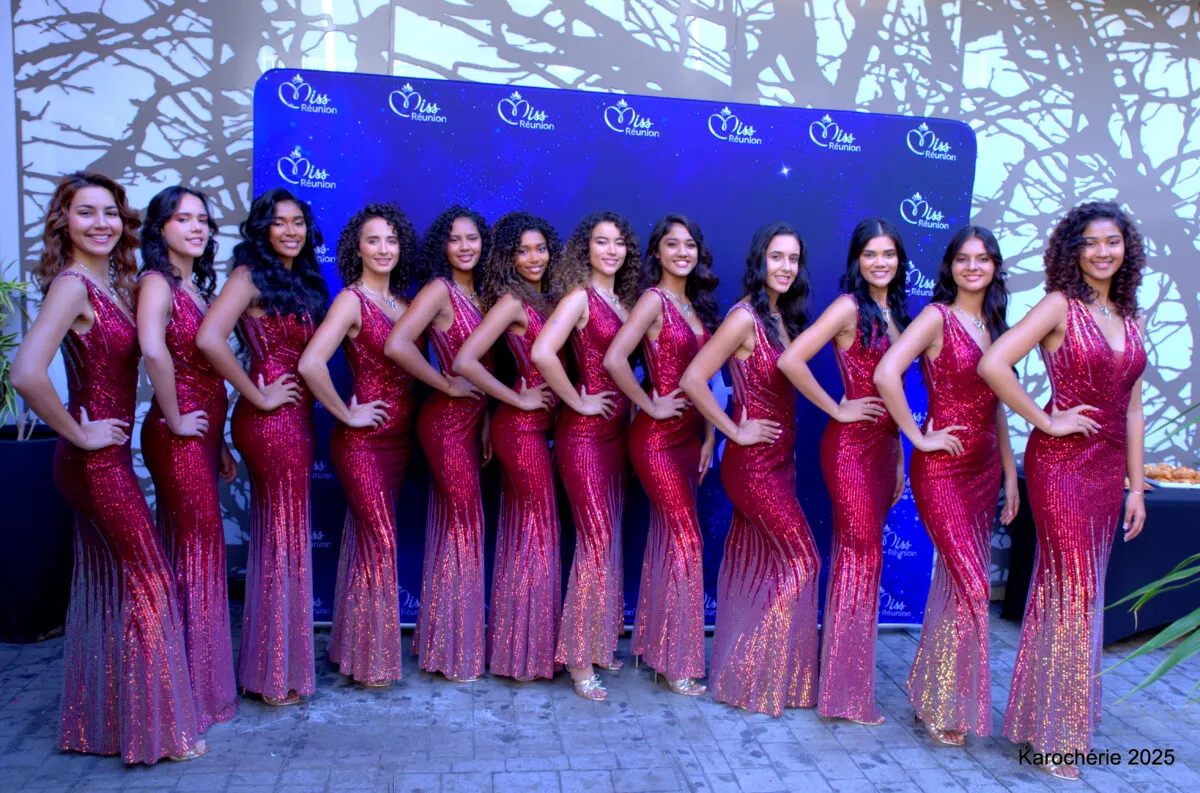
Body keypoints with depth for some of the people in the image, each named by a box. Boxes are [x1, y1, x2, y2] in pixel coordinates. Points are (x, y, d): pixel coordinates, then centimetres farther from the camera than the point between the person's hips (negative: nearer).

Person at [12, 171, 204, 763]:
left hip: (104, 458, 9)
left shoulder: (110, 285, 10)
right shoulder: (71, 285, -17)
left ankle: (94, 722, 31)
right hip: (98, 463, -9)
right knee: (146, 584, 0)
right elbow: (27, 375, -29)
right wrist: (79, 434, -19)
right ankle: (154, 729, 15)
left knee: (103, 589, 16)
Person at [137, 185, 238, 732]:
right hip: (179, 436, -8)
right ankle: (195, 693, 13)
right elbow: (154, 350, -31)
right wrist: (175, 419, -21)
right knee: (196, 552, -1)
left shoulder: (197, 287, 17)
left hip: (202, 434, 8)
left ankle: (201, 681, 27)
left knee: (190, 552, 14)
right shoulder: (157, 282, -11)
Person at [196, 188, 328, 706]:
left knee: (276, 534, 15)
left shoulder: (302, 280, 14)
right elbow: (209, 338, -25)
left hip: (296, 417, 8)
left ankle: (270, 663, 29)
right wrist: (260, 398, -18)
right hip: (272, 422, -8)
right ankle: (276, 673, 14)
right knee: (283, 537, 0)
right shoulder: (251, 276, -10)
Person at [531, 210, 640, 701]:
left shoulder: (625, 298, 12)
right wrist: (578, 402, -16)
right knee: (596, 539, -6)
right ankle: (579, 659, 5)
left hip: (616, 429, 7)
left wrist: (632, 406, 5)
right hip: (584, 433, -7)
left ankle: (601, 643, 27)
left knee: (611, 537, 13)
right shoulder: (579, 297, -10)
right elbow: (542, 353, -26)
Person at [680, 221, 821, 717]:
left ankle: (742, 671, 27)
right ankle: (757, 676, 10)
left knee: (757, 564, 14)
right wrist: (735, 431, -15)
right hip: (754, 459, -8)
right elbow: (692, 381, -22)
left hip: (779, 458, 8)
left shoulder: (784, 316, 9)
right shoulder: (745, 317, -16)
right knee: (800, 559, -4)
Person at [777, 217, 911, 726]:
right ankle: (846, 691, 8)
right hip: (851, 444, -7)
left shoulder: (895, 312, 13)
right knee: (861, 556, -4)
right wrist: (836, 409, -14)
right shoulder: (849, 307, -10)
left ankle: (848, 678, 25)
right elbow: (791, 360, -22)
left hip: (883, 444, 7)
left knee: (858, 555, 13)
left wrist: (899, 460, 17)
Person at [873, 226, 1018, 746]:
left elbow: (996, 406, 16)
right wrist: (918, 437, -17)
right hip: (942, 467, -7)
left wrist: (1009, 473, 14)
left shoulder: (993, 325, 13)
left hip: (984, 466, 7)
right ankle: (942, 707, 8)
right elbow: (885, 374, -24)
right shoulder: (938, 317, -9)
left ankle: (931, 689, 27)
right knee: (971, 584, -9)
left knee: (957, 579, 12)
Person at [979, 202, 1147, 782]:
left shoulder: (1130, 319, 13)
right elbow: (993, 365, -21)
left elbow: (1132, 410, 15)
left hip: (1107, 468, 7)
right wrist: (1045, 421, -14)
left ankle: (1042, 716, 27)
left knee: (1083, 592, 12)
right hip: (1060, 463, -7)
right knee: (1071, 591, -4)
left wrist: (1136, 486, 12)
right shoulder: (1060, 305, -7)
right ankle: (1054, 735, 11)